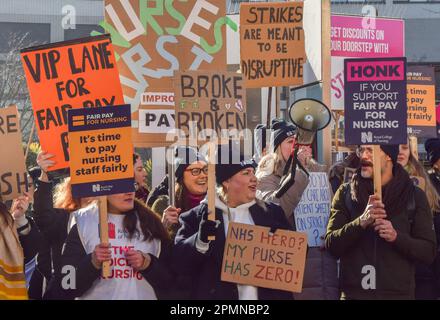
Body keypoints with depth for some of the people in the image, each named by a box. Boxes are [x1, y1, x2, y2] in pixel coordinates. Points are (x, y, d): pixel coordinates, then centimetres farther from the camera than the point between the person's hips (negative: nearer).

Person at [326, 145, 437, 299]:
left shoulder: (415, 196, 1)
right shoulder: (345, 192, 1)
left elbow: (429, 252, -1)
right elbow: (331, 245, -7)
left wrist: (396, 237, -18)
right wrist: (361, 222, -22)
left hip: (399, 293, 0)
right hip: (353, 293, 0)